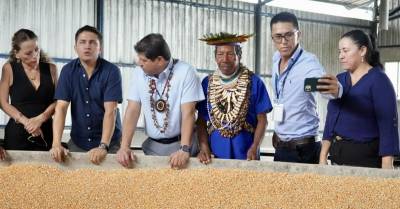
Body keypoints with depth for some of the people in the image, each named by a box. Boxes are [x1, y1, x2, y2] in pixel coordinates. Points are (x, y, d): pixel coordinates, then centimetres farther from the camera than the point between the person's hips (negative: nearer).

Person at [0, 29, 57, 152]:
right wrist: (26, 121, -13)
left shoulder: (51, 69, 4)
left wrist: (40, 118, -15)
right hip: (17, 134, -1)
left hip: (45, 133, 1)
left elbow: (57, 101, 1)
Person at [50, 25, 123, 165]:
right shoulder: (68, 71, -4)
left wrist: (103, 146, -30)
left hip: (109, 142, -2)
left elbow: (110, 111, -19)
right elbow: (61, 108, -10)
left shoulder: (111, 71, -12)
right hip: (77, 142, 3)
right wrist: (56, 144, -23)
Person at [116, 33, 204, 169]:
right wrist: (124, 147, -16)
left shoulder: (185, 72, -14)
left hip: (179, 143, -3)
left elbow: (188, 113, -18)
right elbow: (133, 110, -6)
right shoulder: (139, 73, -3)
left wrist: (184, 149, -27)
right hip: (152, 145, 3)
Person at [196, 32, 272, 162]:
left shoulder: (254, 82, -3)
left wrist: (254, 148, -13)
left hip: (246, 153, -1)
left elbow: (262, 120, -1)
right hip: (215, 153, 2)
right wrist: (204, 147, -6)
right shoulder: (207, 83, 4)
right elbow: (201, 120, 7)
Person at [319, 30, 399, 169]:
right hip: (337, 156, 6)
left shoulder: (379, 80, -9)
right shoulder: (339, 80, 9)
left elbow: (388, 125, -15)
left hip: (366, 157, -6)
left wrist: (387, 167, -21)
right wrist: (323, 157, 6)